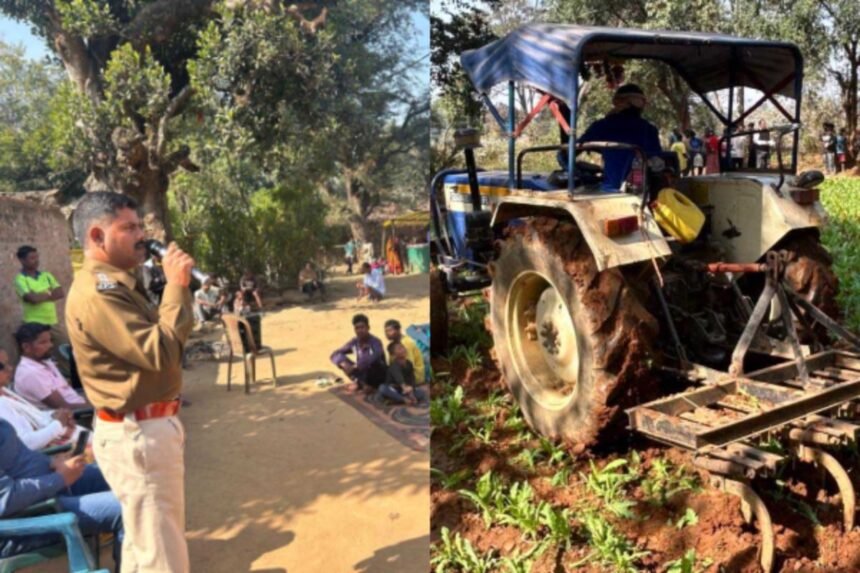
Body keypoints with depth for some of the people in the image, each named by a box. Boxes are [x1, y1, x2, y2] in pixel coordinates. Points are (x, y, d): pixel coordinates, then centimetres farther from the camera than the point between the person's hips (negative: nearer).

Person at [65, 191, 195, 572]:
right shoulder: (96, 291, -20)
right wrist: (176, 286, -20)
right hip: (136, 435, -11)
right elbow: (160, 352, -26)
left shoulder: (115, 284, 13)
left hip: (144, 427, 11)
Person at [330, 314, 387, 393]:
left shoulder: (375, 342, -25)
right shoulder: (354, 342, -7)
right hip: (364, 373, 5)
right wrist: (344, 363, -27)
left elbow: (373, 358, -45)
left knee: (374, 362, -35)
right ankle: (361, 383, -7)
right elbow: (335, 354, -7)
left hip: (379, 376, -5)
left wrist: (355, 367, -40)